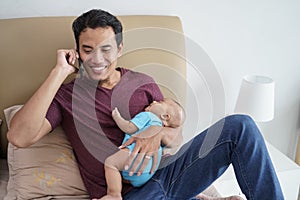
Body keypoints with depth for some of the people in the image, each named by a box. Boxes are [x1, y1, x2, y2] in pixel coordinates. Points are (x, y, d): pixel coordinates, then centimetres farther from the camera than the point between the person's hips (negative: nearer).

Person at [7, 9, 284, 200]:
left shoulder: (143, 83, 13)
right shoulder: (66, 95, 6)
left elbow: (177, 138, 13)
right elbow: (19, 137, -11)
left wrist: (159, 133, -13)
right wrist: (59, 72, -10)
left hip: (165, 172, 4)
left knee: (240, 125, -15)